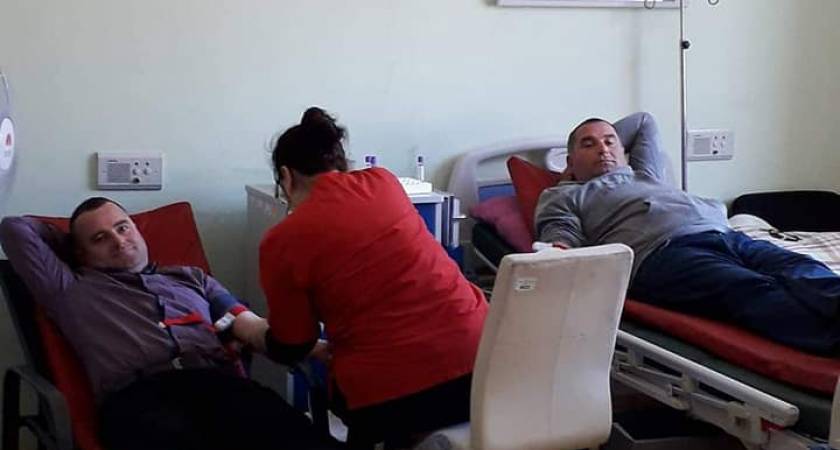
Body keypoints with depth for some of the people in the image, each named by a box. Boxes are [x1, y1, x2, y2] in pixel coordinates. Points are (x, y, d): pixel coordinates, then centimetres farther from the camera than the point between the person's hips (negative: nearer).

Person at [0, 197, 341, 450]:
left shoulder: (191, 278, 35)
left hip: (217, 381, 3)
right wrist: (67, 240, 43)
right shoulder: (72, 291, 27)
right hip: (138, 395, -2)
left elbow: (254, 328, 25)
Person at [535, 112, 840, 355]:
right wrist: (558, 256, -17)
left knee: (808, 275, -29)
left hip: (725, 235, 7)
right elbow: (562, 239, 6)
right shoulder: (561, 196, 28)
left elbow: (644, 122, 64)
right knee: (760, 293, -39)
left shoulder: (646, 175, 45)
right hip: (661, 252, -6)